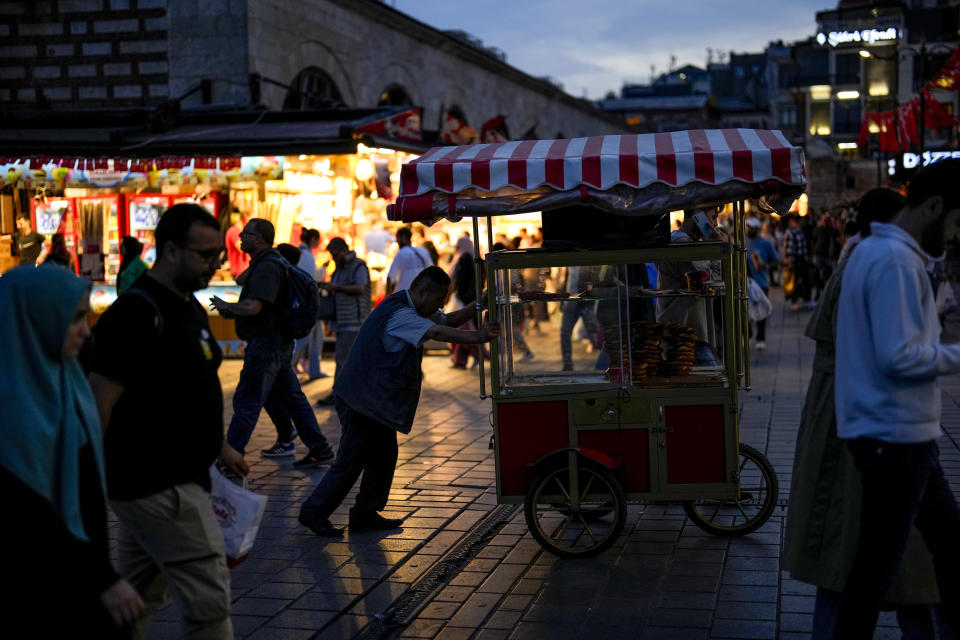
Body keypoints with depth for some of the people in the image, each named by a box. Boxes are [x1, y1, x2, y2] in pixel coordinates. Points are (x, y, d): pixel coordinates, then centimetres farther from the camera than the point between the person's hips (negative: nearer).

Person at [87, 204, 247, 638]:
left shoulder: (190, 306, 12)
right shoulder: (136, 313, -18)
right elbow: (99, 405, -20)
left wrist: (220, 447, 24)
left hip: (171, 478, 9)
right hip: (157, 486, -9)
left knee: (137, 598, 18)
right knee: (208, 597, -4)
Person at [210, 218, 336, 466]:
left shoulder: (267, 267, -18)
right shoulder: (263, 264, 16)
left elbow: (253, 307, -28)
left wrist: (225, 305, -11)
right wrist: (230, 311, 9)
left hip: (265, 346, -11)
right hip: (279, 344, 11)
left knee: (246, 402, -5)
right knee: (292, 398, 14)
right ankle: (319, 450, 17)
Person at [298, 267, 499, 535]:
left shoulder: (413, 310, 10)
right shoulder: (398, 313, -23)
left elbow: (448, 320, 13)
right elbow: (437, 332, -34)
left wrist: (477, 307, -2)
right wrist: (478, 338, -39)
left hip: (376, 399, 10)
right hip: (361, 399, -10)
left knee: (384, 454, 11)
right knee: (351, 460, -4)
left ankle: (365, 514, 20)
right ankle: (314, 511, 8)